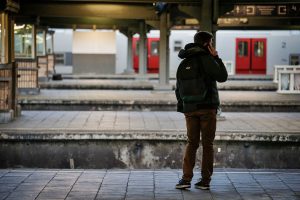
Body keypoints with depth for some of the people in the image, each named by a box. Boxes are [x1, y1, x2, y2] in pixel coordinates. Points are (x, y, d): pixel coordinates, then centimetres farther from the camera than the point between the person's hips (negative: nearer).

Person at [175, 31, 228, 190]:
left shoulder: (183, 64, 11)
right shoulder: (205, 59, -9)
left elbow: (178, 89, 14)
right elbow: (222, 77, -8)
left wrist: (183, 107, 23)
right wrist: (216, 57, -1)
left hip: (190, 109, 5)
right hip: (207, 108, -5)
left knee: (192, 143, 11)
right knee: (208, 144, 5)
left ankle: (186, 178, -1)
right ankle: (205, 180, 5)